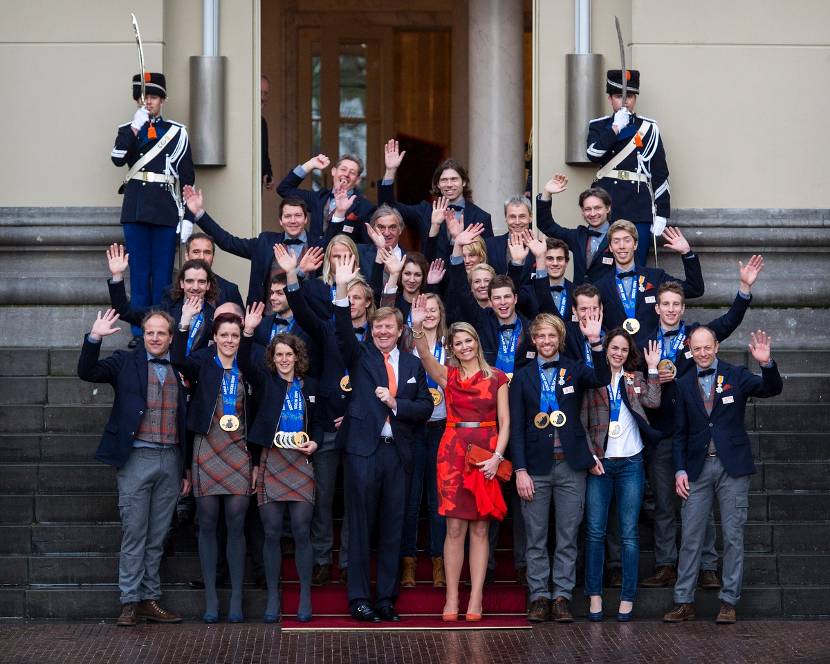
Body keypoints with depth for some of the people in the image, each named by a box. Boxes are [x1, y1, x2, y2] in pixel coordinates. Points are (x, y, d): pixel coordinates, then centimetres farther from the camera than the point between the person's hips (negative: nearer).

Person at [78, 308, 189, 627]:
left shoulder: (180, 371, 12)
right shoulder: (126, 362, 5)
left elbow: (186, 421, 14)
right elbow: (87, 372, -8)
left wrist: (188, 469, 12)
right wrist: (94, 338, -23)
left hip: (170, 460, 3)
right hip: (137, 458, -3)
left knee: (156, 537, 7)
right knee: (134, 533, -2)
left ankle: (150, 600, 13)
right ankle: (130, 602, 2)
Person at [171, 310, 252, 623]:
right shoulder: (203, 362, 3)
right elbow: (178, 361, -21)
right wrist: (184, 323, -29)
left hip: (238, 453, 1)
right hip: (206, 450, -1)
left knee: (236, 524, -1)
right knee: (208, 523, 2)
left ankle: (236, 599, 5)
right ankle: (210, 599, 7)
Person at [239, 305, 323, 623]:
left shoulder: (309, 386, 10)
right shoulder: (265, 381, 5)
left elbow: (318, 421, 20)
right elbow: (244, 363, -14)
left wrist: (314, 442, 0)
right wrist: (248, 332, -28)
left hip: (300, 463, 1)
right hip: (270, 462, -1)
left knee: (301, 532, -2)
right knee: (272, 533, 0)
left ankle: (305, 598, 5)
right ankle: (273, 598, 7)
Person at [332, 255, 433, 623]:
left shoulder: (413, 364, 13)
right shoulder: (360, 356, 5)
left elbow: (425, 407, 9)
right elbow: (342, 331, -13)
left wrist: (396, 403, -9)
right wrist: (343, 291, -27)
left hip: (398, 452, 3)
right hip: (363, 450, -3)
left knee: (393, 529, 6)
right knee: (360, 526, -1)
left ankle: (386, 599, 11)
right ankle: (359, 599, 2)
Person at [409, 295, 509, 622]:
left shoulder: (497, 377, 7)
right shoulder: (447, 375, 8)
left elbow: (504, 422, 3)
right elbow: (425, 356, -13)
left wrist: (497, 456, -10)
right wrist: (418, 328, -31)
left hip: (487, 455, 0)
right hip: (453, 451, 0)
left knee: (480, 528, 1)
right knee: (455, 527, -3)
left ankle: (476, 599, 2)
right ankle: (451, 598, 0)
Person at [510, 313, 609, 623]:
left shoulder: (574, 370, 6)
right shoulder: (523, 377, 6)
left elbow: (601, 378, -16)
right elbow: (516, 427, 2)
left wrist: (595, 342, -29)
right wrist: (520, 470, -6)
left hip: (570, 466, 0)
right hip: (536, 467, 0)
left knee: (567, 538, 3)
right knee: (536, 539, 3)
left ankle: (562, 597, 8)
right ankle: (539, 598, 8)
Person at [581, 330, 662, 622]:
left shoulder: (636, 378, 11)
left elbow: (653, 402, -8)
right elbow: (582, 423, 3)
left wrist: (653, 368, -4)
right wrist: (590, 456, -6)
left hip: (631, 463, 1)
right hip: (599, 464, -1)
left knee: (629, 533, 1)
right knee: (595, 531, -2)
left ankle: (627, 597, 4)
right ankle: (594, 595, 4)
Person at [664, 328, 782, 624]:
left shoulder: (736, 376, 1)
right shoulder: (685, 384, 8)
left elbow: (772, 389, -12)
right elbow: (680, 431, 10)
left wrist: (767, 364, -31)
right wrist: (680, 470, 0)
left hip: (732, 466, -2)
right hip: (698, 468, 2)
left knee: (733, 536, 1)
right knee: (690, 536, 2)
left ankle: (729, 602, 7)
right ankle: (684, 602, 8)